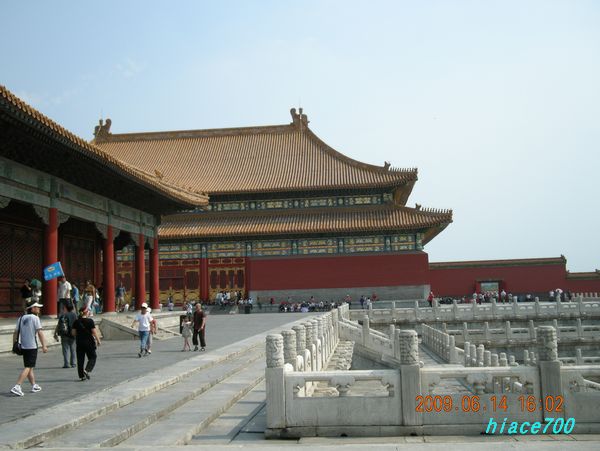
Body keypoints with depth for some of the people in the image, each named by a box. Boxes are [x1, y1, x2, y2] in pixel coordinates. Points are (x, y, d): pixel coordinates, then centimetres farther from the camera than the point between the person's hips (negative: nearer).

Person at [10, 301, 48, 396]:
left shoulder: (21, 318, 10)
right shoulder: (35, 318, -8)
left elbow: (16, 333, 9)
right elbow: (39, 333, -13)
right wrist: (44, 346, -12)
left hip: (23, 346, 7)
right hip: (32, 346, -7)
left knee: (29, 367, 16)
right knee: (28, 367, -7)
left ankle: (34, 386, 25)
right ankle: (17, 387, -17)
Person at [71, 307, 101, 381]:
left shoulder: (76, 322, 3)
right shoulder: (90, 321, -9)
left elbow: (73, 333, 2)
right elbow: (94, 332, -11)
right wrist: (98, 340, -1)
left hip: (79, 342, 4)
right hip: (89, 342, -4)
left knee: (80, 359, 8)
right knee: (92, 357, 9)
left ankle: (81, 376, 9)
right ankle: (87, 370, -12)